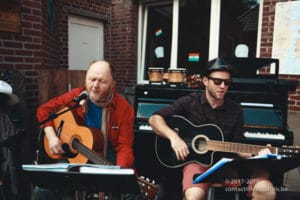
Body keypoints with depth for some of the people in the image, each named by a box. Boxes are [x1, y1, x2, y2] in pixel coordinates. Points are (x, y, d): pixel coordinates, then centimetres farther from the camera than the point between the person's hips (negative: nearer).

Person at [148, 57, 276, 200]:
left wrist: (256, 155, -9)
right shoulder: (190, 102, -3)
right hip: (196, 160, -3)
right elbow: (154, 119, -7)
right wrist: (174, 137, -23)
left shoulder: (235, 110, 6)